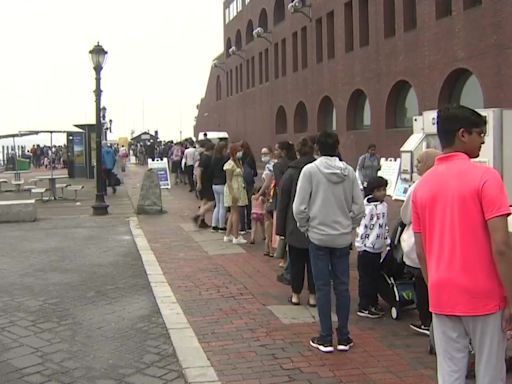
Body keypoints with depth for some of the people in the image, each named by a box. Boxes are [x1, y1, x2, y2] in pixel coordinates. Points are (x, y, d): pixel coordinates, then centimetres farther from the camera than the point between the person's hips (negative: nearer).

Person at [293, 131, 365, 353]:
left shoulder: (310, 170, -10)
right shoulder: (348, 172, -2)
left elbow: (299, 207, -11)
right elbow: (358, 208, -1)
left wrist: (305, 228, 5)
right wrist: (349, 227, 13)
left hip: (318, 236, -2)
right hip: (343, 238, 3)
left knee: (322, 287, 5)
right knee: (342, 286, 10)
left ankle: (325, 338, 10)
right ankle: (343, 337, 17)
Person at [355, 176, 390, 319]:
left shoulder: (384, 206, 8)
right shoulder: (368, 207, -16)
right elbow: (362, 227, -18)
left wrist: (387, 242, 18)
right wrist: (360, 245, -18)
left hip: (378, 248, 7)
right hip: (367, 248, -7)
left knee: (375, 277, 15)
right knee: (365, 278, 1)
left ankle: (373, 304, 26)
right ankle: (364, 307, 8)